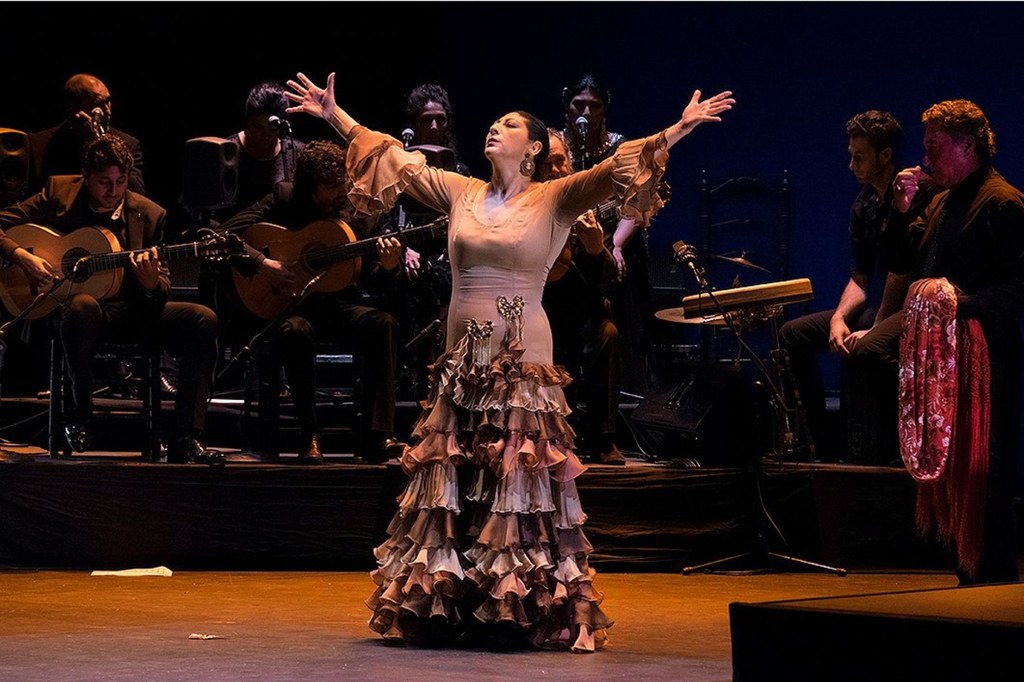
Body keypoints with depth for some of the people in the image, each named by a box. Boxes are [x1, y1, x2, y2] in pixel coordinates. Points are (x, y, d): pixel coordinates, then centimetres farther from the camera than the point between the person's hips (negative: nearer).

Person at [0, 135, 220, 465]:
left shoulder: (149, 214, 5)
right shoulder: (58, 193, 1)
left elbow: (162, 290, 5)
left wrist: (151, 283, -19)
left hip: (131, 311, 3)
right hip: (68, 303, -3)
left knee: (202, 320, -19)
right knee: (83, 305, -41)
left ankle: (185, 440, -21)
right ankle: (80, 414, -19)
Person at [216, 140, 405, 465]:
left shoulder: (358, 214, 5)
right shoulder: (284, 200, -1)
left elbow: (369, 280, 6)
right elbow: (226, 233, -7)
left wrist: (387, 267, -16)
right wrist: (262, 264, -21)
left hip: (338, 306, 3)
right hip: (290, 304, -3)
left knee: (383, 323, -27)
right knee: (295, 331, -38)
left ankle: (374, 437, -27)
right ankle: (310, 437, -24)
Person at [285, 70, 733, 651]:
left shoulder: (555, 200, 0)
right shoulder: (460, 192, 10)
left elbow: (613, 170, -11)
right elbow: (398, 160, 13)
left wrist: (677, 131, -23)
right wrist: (335, 116, 11)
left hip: (523, 364, -4)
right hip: (462, 362, 4)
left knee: (522, 489, -3)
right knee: (448, 488, 6)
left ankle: (522, 611, 2)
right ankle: (435, 606, 14)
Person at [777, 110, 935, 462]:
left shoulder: (917, 194, -17)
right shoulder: (864, 204, 10)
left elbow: (903, 272, -22)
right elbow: (859, 277, 11)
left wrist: (875, 329, -24)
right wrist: (839, 317, -8)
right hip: (873, 308, 10)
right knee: (793, 334, 5)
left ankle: (877, 455, -23)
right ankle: (817, 443, 7)